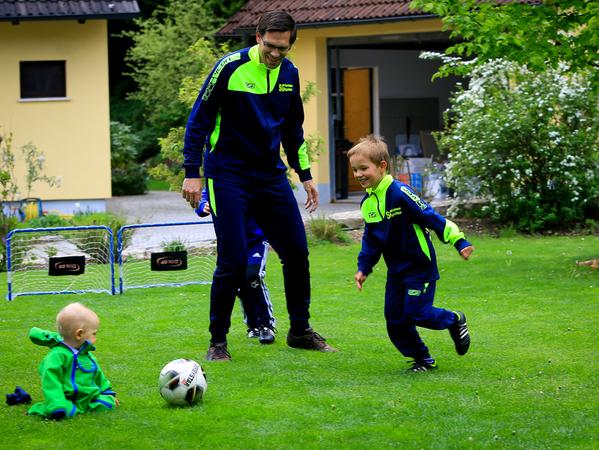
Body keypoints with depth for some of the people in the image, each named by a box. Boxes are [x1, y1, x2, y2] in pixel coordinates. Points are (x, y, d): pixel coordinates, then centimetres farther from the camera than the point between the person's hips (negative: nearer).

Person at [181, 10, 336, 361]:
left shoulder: (289, 72, 4)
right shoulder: (231, 67, -14)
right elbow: (198, 121, -9)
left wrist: (305, 175, 18)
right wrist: (192, 173, -12)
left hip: (271, 175, 6)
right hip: (229, 176, -6)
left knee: (297, 252, 4)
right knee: (233, 260, -9)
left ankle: (300, 331, 21)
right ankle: (218, 342, 5)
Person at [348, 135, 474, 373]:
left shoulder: (399, 193, -19)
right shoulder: (367, 203, 4)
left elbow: (432, 218, -17)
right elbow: (370, 239, 16)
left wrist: (459, 242, -20)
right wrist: (363, 268, 9)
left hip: (419, 266, -8)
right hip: (396, 271, 8)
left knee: (416, 313, -10)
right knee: (394, 319, 3)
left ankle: (455, 320, 18)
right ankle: (422, 359, 18)